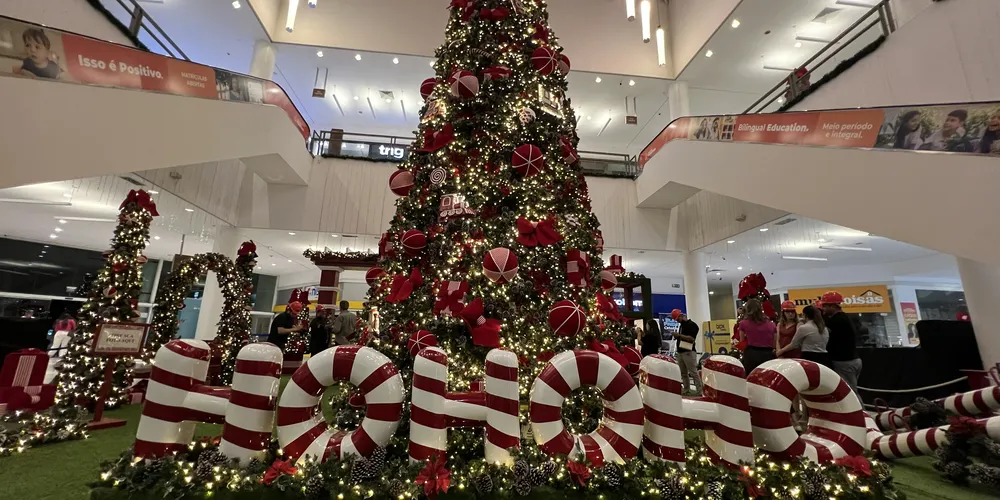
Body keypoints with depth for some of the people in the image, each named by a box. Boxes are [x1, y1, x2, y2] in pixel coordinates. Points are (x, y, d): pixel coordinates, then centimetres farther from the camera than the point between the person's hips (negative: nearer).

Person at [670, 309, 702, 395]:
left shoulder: (692, 325, -8)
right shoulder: (682, 325, 18)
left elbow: (691, 338, -17)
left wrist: (679, 335, -18)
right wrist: (677, 336, 9)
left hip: (688, 352, -9)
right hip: (680, 352, 9)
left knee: (693, 373, -7)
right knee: (683, 373, 10)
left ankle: (699, 391, -4)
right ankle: (686, 390, 17)